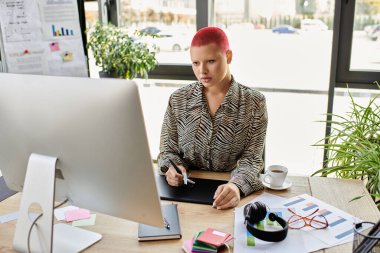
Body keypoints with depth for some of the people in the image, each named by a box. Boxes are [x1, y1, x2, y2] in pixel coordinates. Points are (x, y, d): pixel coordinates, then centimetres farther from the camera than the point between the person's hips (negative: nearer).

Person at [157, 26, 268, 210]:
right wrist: (171, 168, -15)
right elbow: (168, 149, 8)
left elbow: (252, 159, -7)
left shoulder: (254, 103, -3)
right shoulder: (178, 99, 3)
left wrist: (236, 186, -28)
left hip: (227, 194, -2)